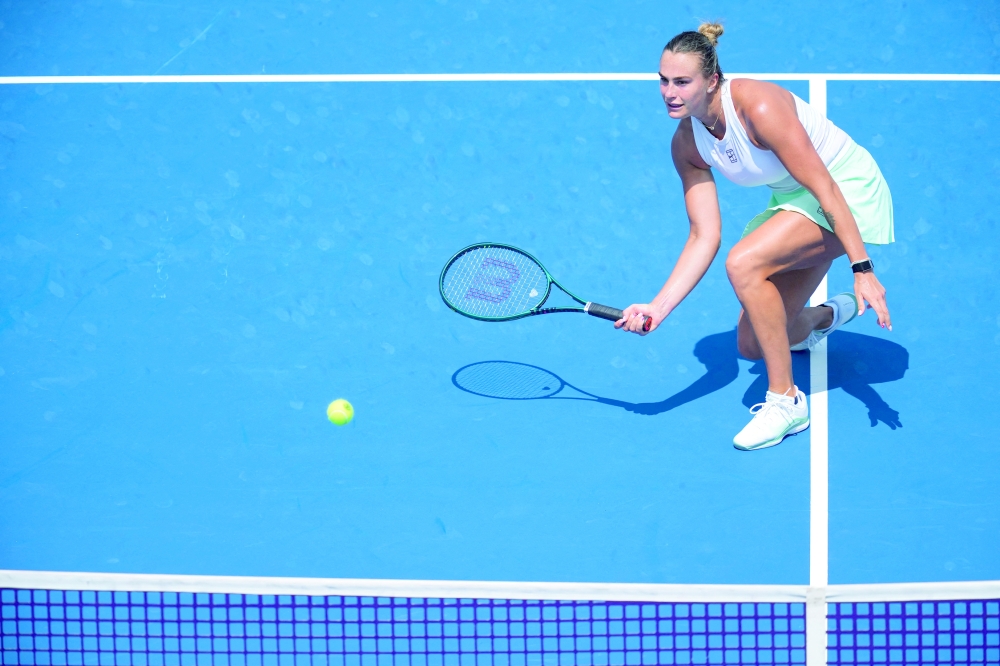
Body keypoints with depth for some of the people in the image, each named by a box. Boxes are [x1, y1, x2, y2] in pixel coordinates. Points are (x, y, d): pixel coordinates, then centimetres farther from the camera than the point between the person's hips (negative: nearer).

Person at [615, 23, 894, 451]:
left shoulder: (758, 106, -30)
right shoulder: (686, 145, -8)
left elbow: (824, 187, -28)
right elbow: (704, 237, -8)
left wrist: (862, 268, -31)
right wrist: (658, 308, -17)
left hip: (849, 189, -8)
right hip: (794, 201, 8)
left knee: (743, 263, -32)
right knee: (751, 346, 10)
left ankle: (786, 400, -18)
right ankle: (826, 316, 45)